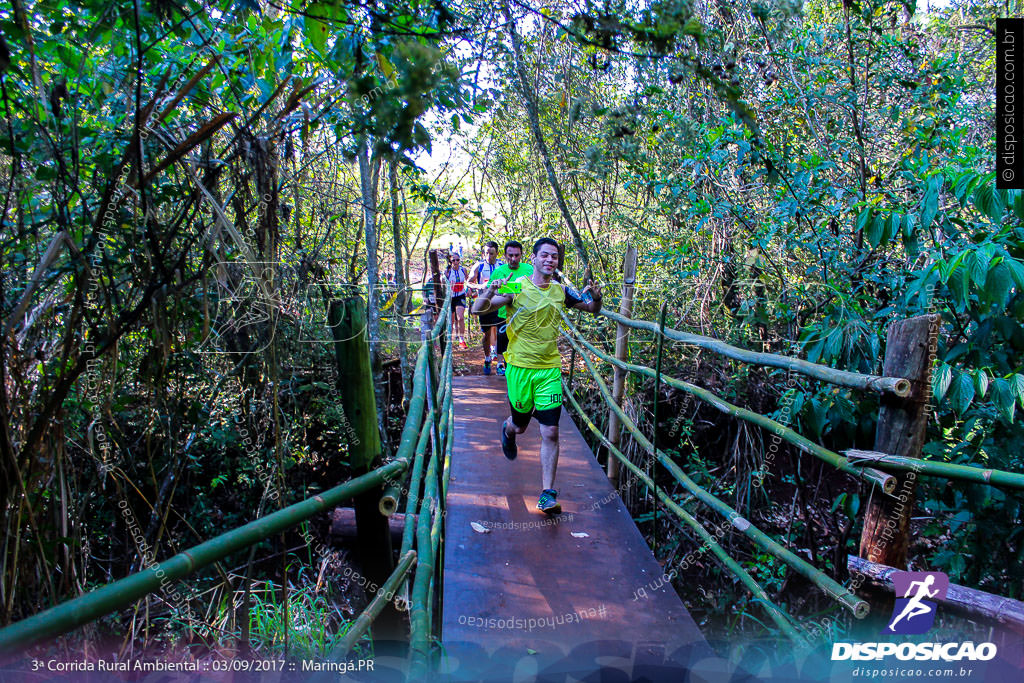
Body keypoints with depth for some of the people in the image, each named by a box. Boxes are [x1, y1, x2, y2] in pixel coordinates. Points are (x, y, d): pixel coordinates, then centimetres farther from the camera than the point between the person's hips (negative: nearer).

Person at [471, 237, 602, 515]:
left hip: (550, 369, 2)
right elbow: (477, 310, -13)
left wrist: (595, 296, -7)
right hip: (520, 367, -1)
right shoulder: (516, 287, -8)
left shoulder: (561, 291, 2)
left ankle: (547, 494, 4)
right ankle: (507, 430, 54)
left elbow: (593, 309, 16)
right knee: (520, 425, 15)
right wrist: (490, 291, -33)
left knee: (550, 432, -6)